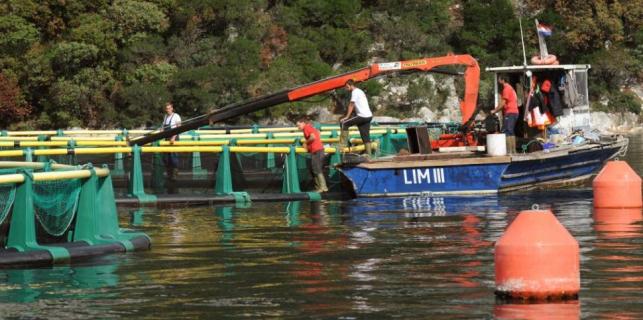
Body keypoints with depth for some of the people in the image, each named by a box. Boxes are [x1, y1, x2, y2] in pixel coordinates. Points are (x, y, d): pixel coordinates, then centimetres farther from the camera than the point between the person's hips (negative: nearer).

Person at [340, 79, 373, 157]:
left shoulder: (355, 92, -6)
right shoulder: (360, 91, 23)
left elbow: (351, 105, -9)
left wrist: (347, 117, -8)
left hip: (362, 116, -10)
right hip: (369, 116, 10)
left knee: (343, 123, -5)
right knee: (366, 137, 9)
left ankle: (343, 143, -5)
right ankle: (368, 154, 7)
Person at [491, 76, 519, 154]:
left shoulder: (506, 89, -11)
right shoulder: (510, 88, 21)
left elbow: (503, 103, -15)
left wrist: (494, 110, -9)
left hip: (509, 113, -10)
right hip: (514, 112, 10)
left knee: (506, 132, -12)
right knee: (511, 132, 14)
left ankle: (509, 150, -17)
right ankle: (513, 150, 15)